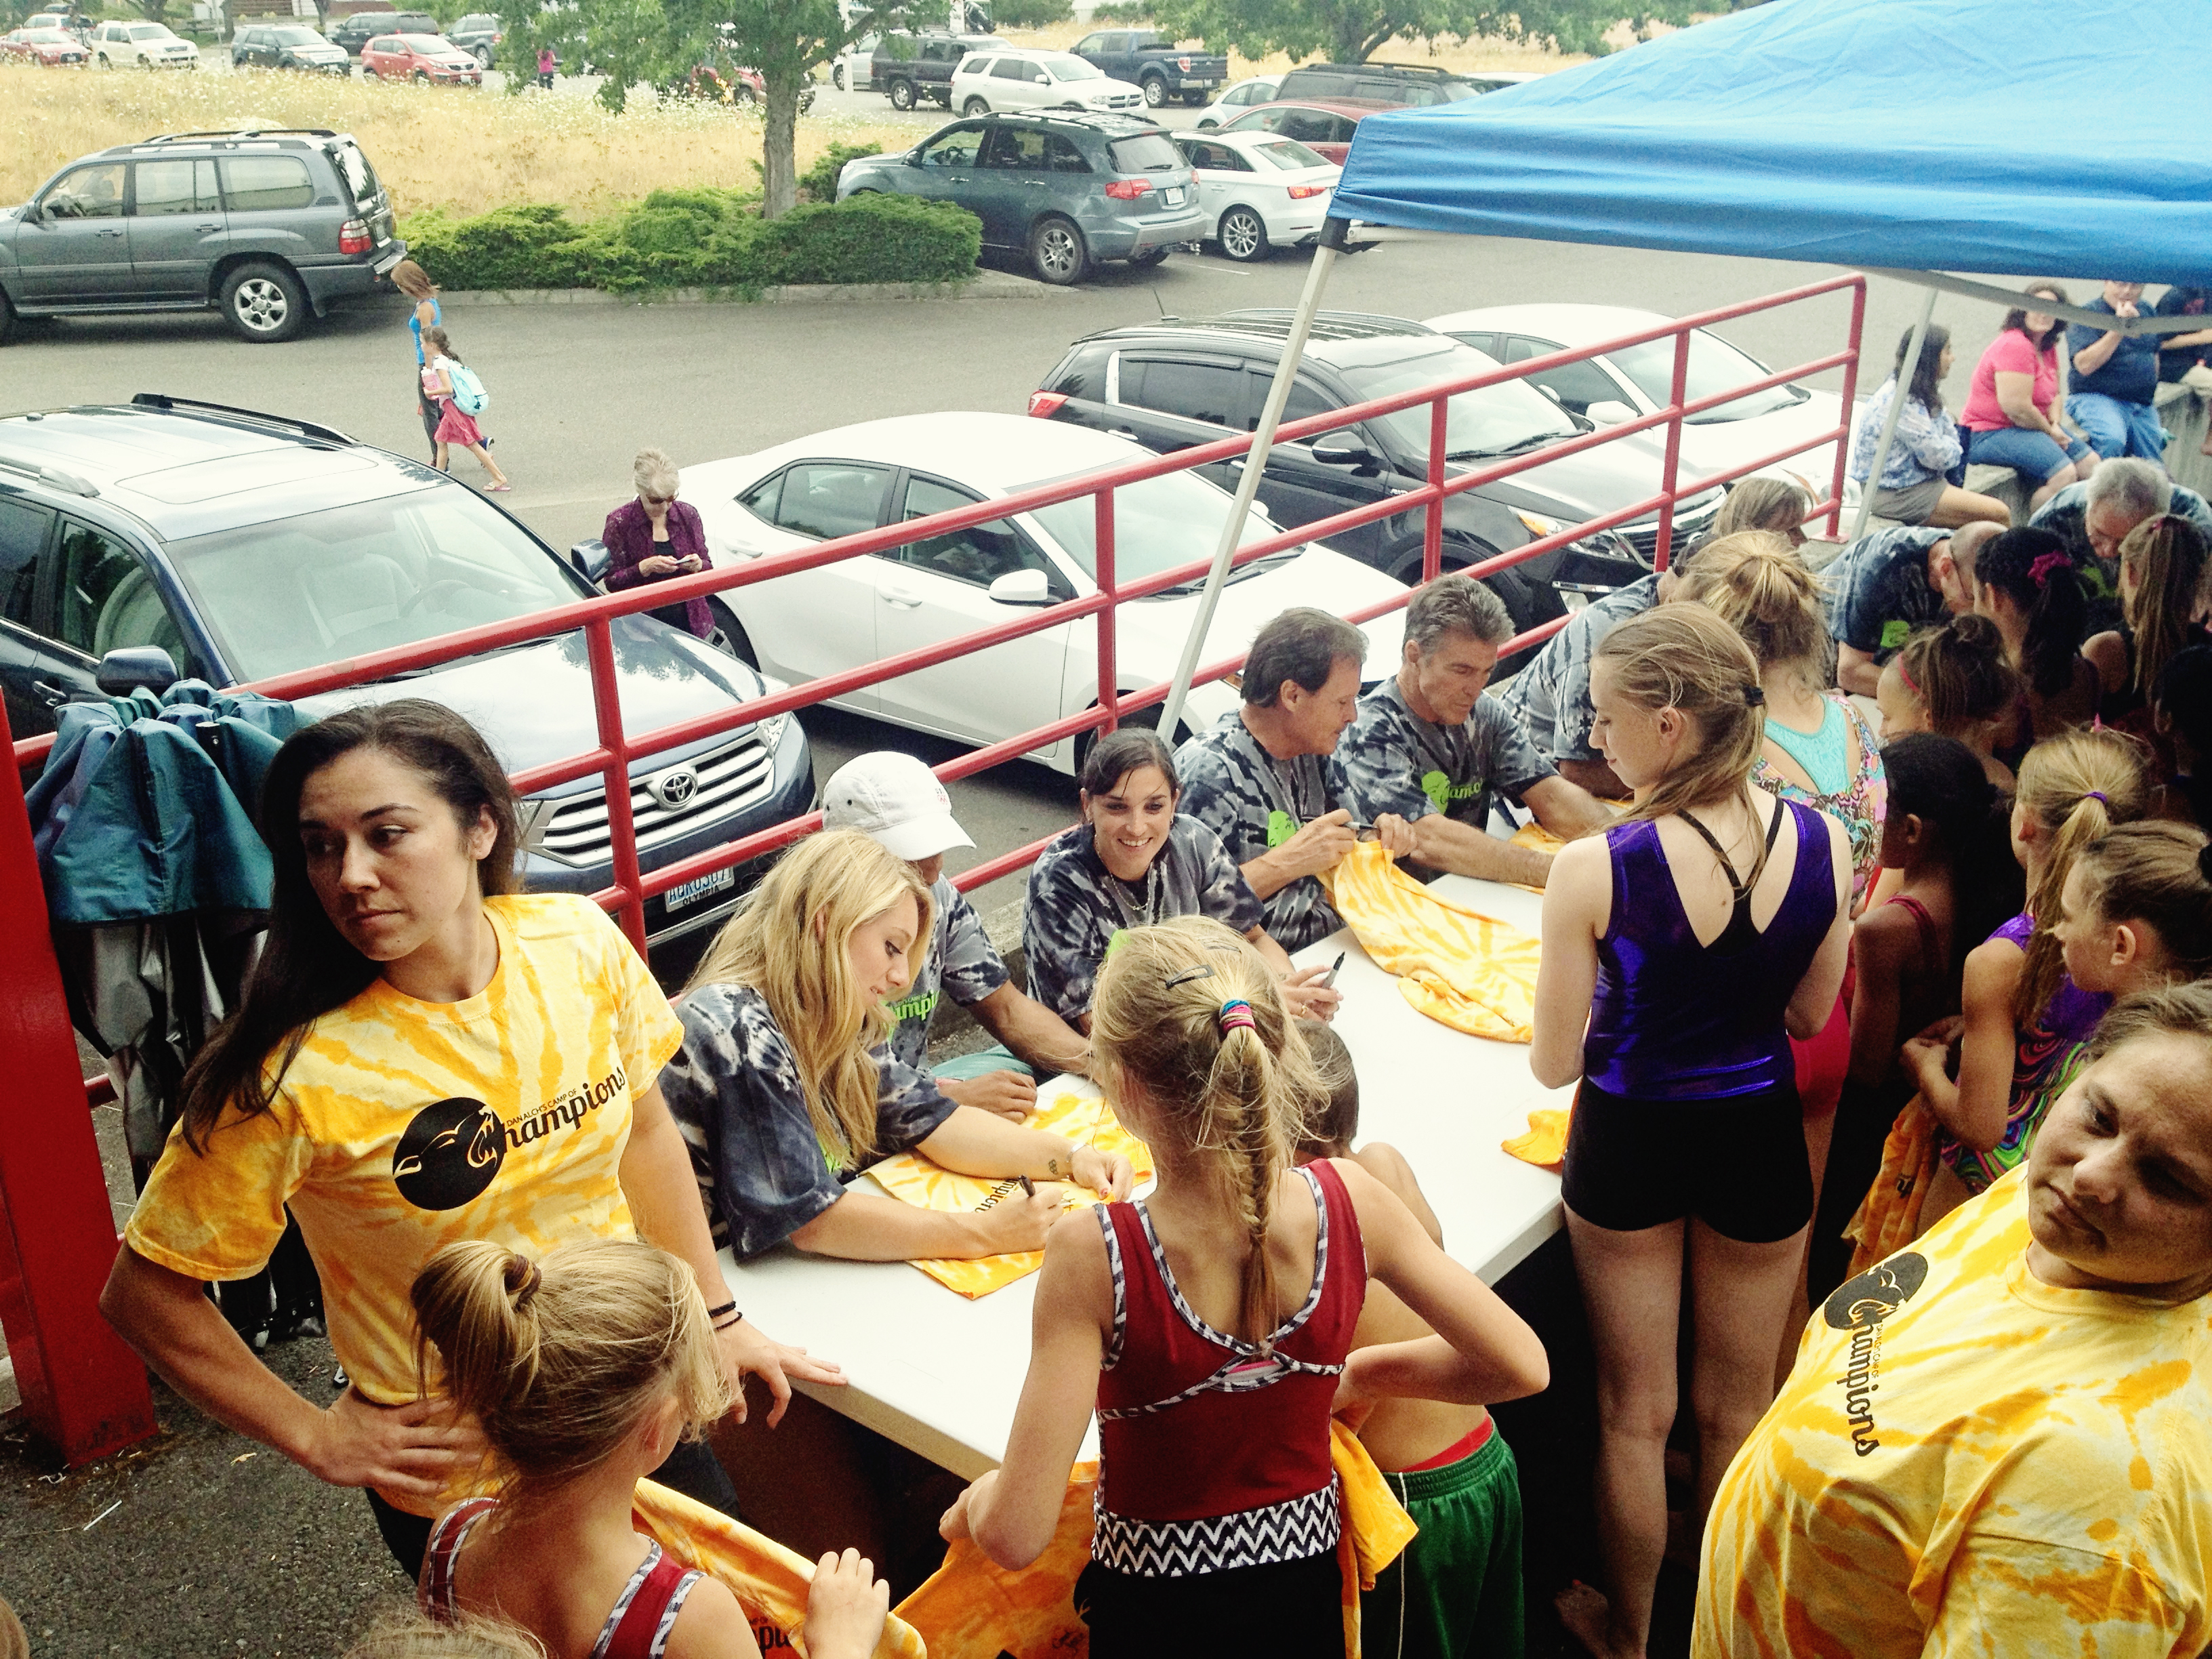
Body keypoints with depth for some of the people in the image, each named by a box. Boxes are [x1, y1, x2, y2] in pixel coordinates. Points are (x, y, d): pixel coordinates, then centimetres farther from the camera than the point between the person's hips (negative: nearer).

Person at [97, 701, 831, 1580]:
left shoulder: (579, 944, -14)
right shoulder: (294, 1072, -25)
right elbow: (146, 1292, -13)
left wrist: (716, 1316, 7)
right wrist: (319, 1438, -11)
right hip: (457, 1478, -4)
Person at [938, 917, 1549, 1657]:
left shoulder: (1093, 1257, -29)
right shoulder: (1349, 1202, -19)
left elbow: (1016, 1536, -27)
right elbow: (1521, 1365, -7)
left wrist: (976, 1502, -4)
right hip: (1305, 1595, 3)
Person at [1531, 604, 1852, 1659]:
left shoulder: (1596, 871, -27)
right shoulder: (1823, 843, -15)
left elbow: (1552, 1065, -16)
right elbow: (1811, 1016, 0)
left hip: (1631, 1139, -3)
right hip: (1759, 1137, 3)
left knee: (1636, 1415, 20)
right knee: (1737, 1412, 24)